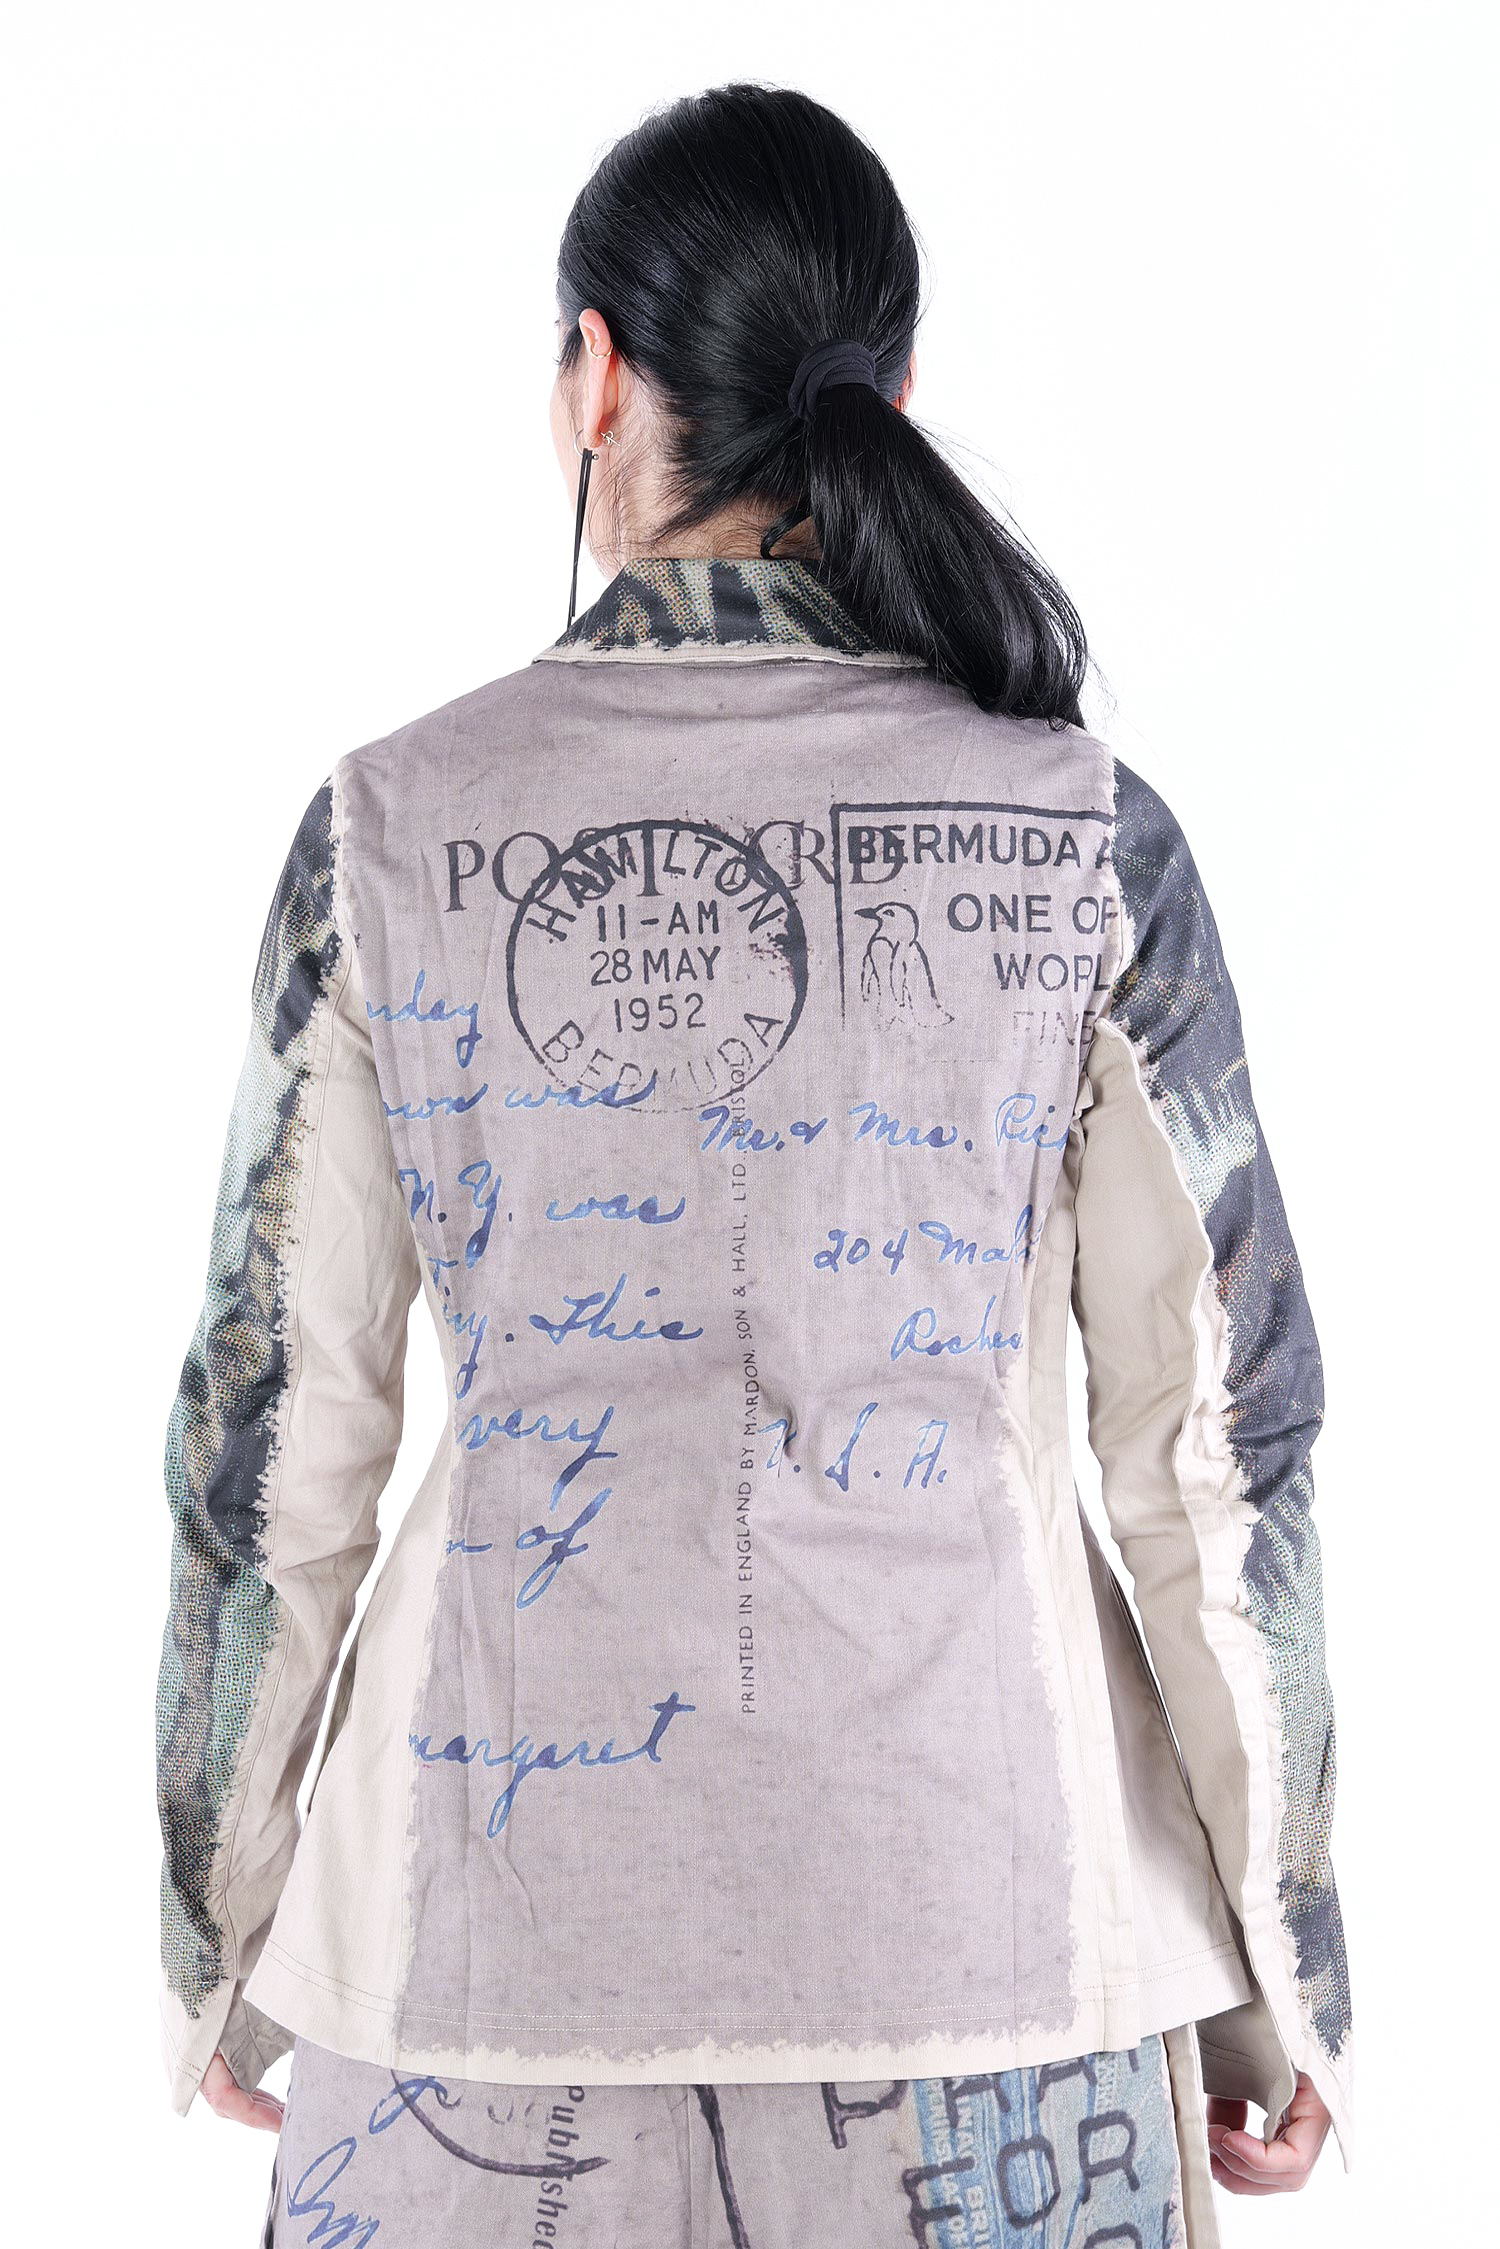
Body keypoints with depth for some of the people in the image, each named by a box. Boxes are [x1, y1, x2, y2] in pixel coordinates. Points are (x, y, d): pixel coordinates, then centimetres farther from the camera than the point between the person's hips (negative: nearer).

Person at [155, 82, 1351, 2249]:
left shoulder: (395, 826, -7)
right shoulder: (1080, 829, -6)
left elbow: (279, 1427, -3)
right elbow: (1216, 1425, -4)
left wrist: (215, 1922, 10)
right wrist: (1279, 1958, 6)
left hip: (521, 1892, 0)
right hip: (976, 1870, 1)